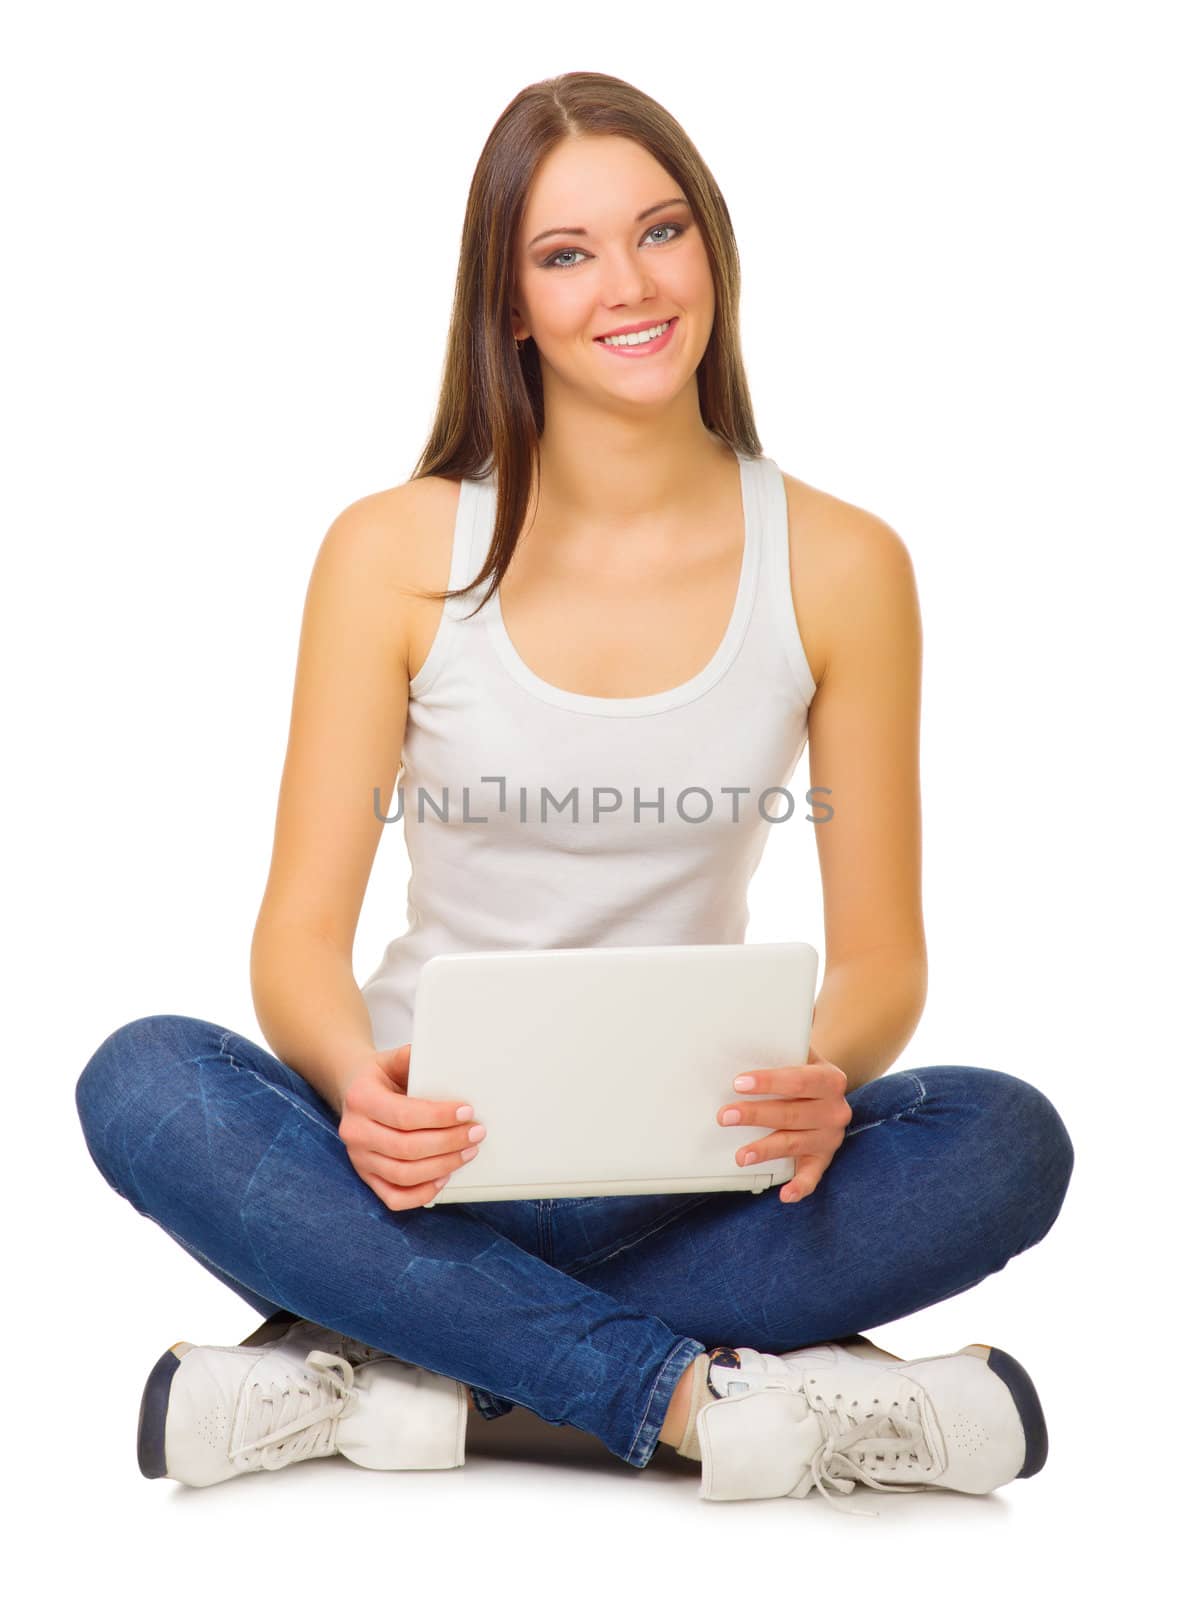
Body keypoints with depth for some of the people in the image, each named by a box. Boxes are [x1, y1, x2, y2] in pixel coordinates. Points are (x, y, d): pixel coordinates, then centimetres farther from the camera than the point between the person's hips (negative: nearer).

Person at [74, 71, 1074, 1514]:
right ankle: (701, 1394, -28)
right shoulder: (394, 554, -3)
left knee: (1008, 1140, -27)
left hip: (691, 1174, 1)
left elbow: (880, 952, 0)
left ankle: (402, 1369, -25)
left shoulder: (839, 566, -1)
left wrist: (822, 1073, -24)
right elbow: (300, 935, -6)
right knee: (142, 1084, -28)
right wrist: (359, 1084, -29)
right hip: (428, 1162, 0)